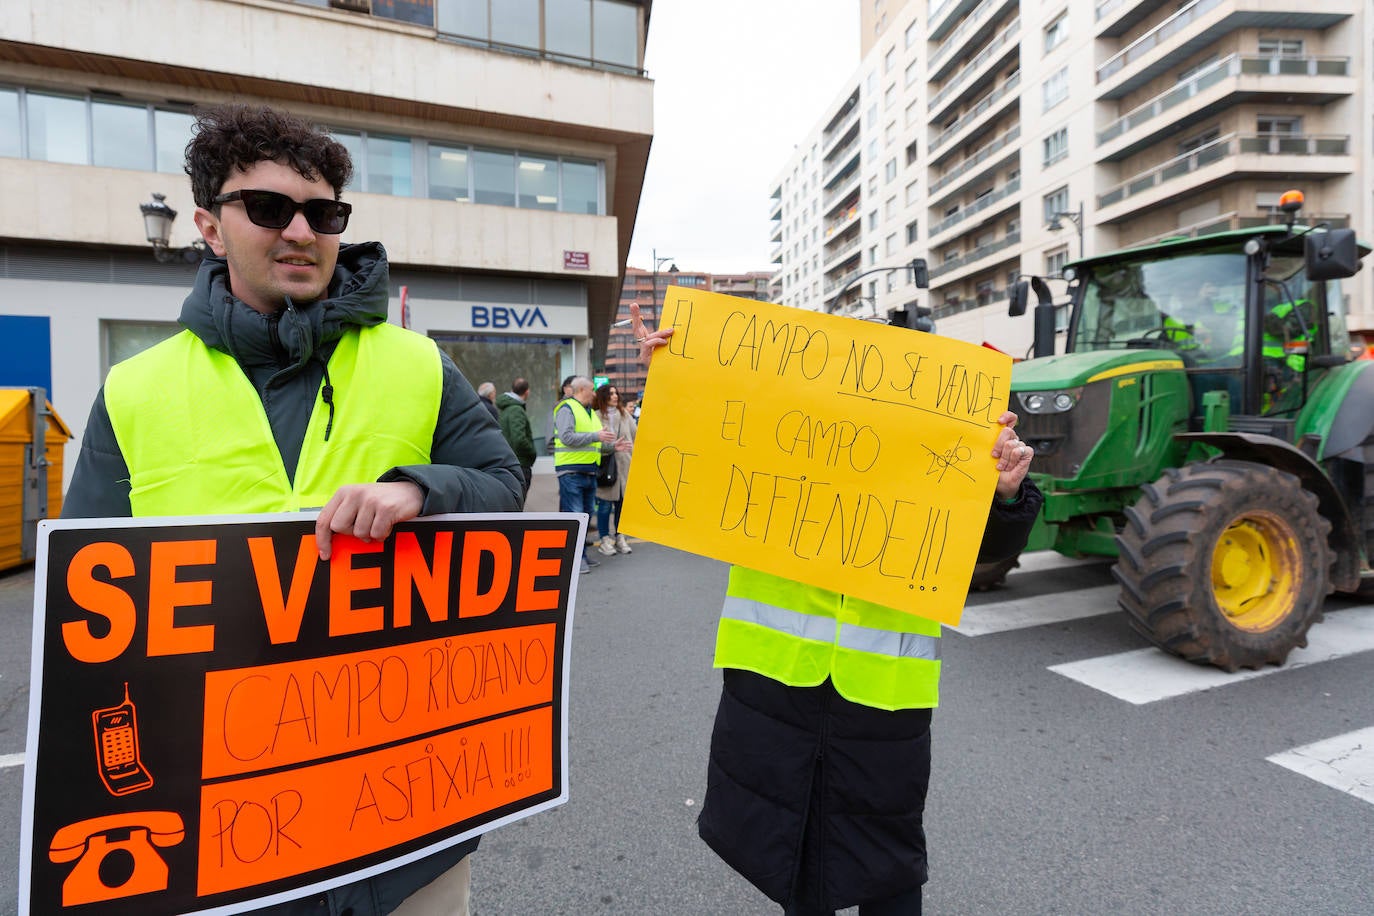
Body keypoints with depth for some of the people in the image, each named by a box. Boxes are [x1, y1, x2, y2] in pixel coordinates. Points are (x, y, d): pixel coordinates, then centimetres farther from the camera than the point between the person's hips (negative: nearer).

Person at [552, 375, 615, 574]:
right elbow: (567, 437, -20)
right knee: (573, 515, -8)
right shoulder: (566, 409, -7)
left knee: (586, 513, 14)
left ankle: (581, 553, 24)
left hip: (589, 471, 9)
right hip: (571, 471, -9)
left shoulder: (591, 412, 22)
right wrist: (595, 436, -20)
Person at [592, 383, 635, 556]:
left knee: (622, 501, 9)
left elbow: (634, 435, 15)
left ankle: (620, 537, 21)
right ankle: (604, 540, 10)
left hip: (624, 464, 5)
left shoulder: (624, 414, 12)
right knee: (605, 504, 0)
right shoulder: (597, 416, -6)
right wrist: (611, 447, -23)